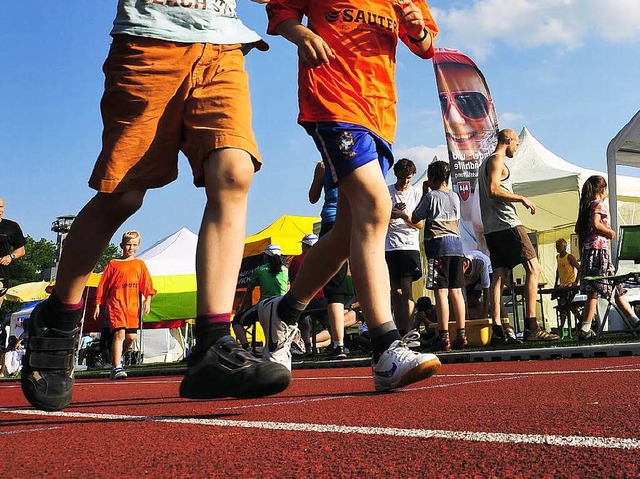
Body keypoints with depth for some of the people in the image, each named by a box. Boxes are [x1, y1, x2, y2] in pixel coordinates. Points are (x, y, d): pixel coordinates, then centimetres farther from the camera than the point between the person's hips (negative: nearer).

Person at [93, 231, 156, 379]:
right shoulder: (113, 264, 8)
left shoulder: (140, 264, 16)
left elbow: (147, 285, 12)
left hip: (133, 305, 3)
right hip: (116, 303, -3)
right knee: (119, 333, -16)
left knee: (131, 336, 2)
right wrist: (98, 305, 6)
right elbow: (102, 286, 9)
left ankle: (117, 357, 30)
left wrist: (148, 300, -3)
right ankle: (116, 367, -15)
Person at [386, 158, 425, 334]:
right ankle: (400, 332, 8)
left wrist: (404, 216, -15)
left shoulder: (417, 194, 8)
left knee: (406, 287, -12)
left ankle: (407, 332, -13)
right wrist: (390, 213, -12)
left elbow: (420, 224, 3)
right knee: (395, 290, 2)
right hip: (390, 246, 1)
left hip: (410, 245, -1)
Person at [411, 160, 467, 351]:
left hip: (438, 244, -6)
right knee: (456, 291, 7)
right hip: (456, 244, 6)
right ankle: (461, 335, 7)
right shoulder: (455, 197, 14)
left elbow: (415, 219, 4)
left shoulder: (431, 196, -3)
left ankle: (444, 337, -9)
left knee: (441, 291, -7)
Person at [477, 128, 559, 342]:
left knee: (499, 276, 5)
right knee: (533, 269, -11)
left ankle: (497, 327, -1)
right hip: (507, 225, -10)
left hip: (491, 228, 10)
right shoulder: (497, 160, -5)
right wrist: (522, 198, -12)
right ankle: (531, 326, -18)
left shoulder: (485, 163, 26)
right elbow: (494, 190, -18)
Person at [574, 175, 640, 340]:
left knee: (617, 286, 12)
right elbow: (596, 224, -22)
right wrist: (610, 232, -9)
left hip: (588, 249, 10)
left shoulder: (587, 205, 18)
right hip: (599, 248, -10)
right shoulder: (600, 204, -7)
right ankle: (585, 330, -14)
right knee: (595, 290, -11)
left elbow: (578, 229, 17)